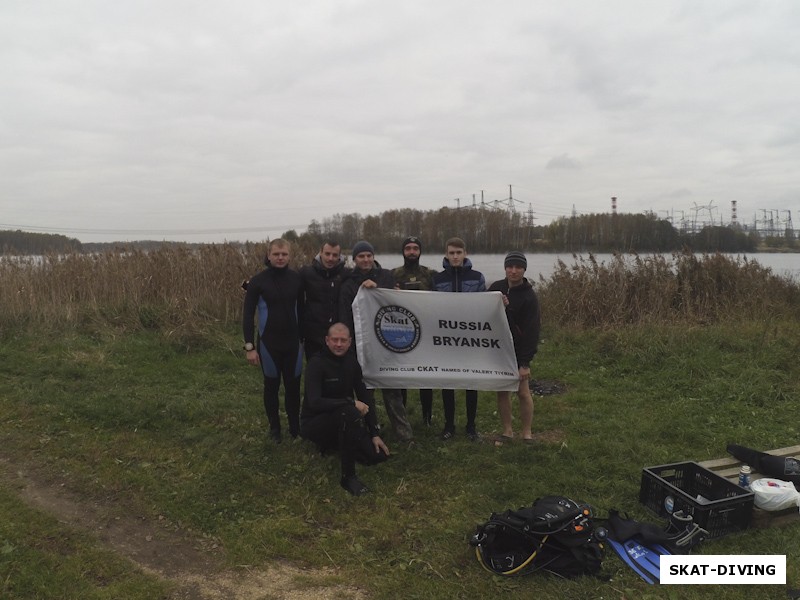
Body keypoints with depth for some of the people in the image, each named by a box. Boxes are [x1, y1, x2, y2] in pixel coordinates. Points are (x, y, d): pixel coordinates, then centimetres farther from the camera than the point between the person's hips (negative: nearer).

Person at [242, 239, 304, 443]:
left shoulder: (296, 278, -1)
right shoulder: (258, 281, -9)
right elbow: (248, 315, -7)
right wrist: (249, 346, -11)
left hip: (293, 342, 2)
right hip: (268, 343, -2)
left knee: (293, 385, 8)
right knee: (272, 386, 11)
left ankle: (295, 425, 23)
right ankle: (274, 427, 25)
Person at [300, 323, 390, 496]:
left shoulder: (351, 362, 0)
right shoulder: (317, 363, -19)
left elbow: (365, 397, 4)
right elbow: (314, 403, -31)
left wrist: (375, 433, 0)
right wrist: (351, 402, -31)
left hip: (341, 421, 7)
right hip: (313, 423, -6)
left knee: (378, 454, -5)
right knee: (350, 412, -36)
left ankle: (333, 443, 17)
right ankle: (348, 476, -23)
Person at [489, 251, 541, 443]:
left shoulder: (529, 296, -12)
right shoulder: (496, 288, 3)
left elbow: (531, 331, -15)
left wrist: (525, 363, -19)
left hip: (518, 351, -4)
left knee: (523, 392, -3)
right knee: (502, 391, 7)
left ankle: (527, 433, 11)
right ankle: (507, 431, 18)